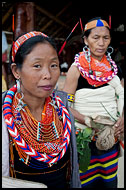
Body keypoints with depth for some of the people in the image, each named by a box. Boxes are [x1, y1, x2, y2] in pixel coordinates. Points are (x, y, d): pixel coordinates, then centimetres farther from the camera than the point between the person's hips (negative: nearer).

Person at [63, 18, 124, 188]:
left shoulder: (112, 66, 6)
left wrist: (121, 120, -5)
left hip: (110, 138, 5)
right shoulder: (77, 68, -8)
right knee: (86, 183, 1)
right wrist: (91, 123, -21)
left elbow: (120, 96, 14)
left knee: (109, 182, 13)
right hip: (85, 139, -4)